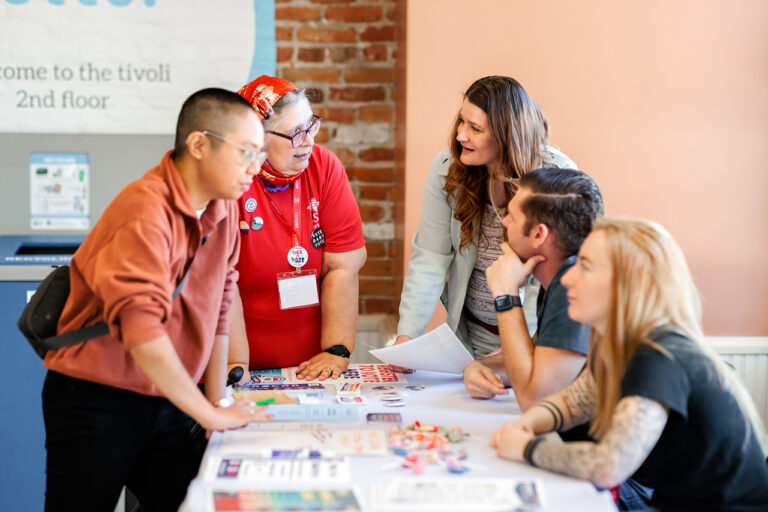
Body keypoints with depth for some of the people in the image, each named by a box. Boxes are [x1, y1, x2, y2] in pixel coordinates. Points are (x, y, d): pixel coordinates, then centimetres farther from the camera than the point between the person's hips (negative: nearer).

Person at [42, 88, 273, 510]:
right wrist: (211, 415, -22)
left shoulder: (225, 210, 3)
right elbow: (141, 328, -28)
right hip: (95, 401, -7)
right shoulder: (146, 211, -21)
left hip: (167, 404, 7)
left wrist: (217, 401, 7)